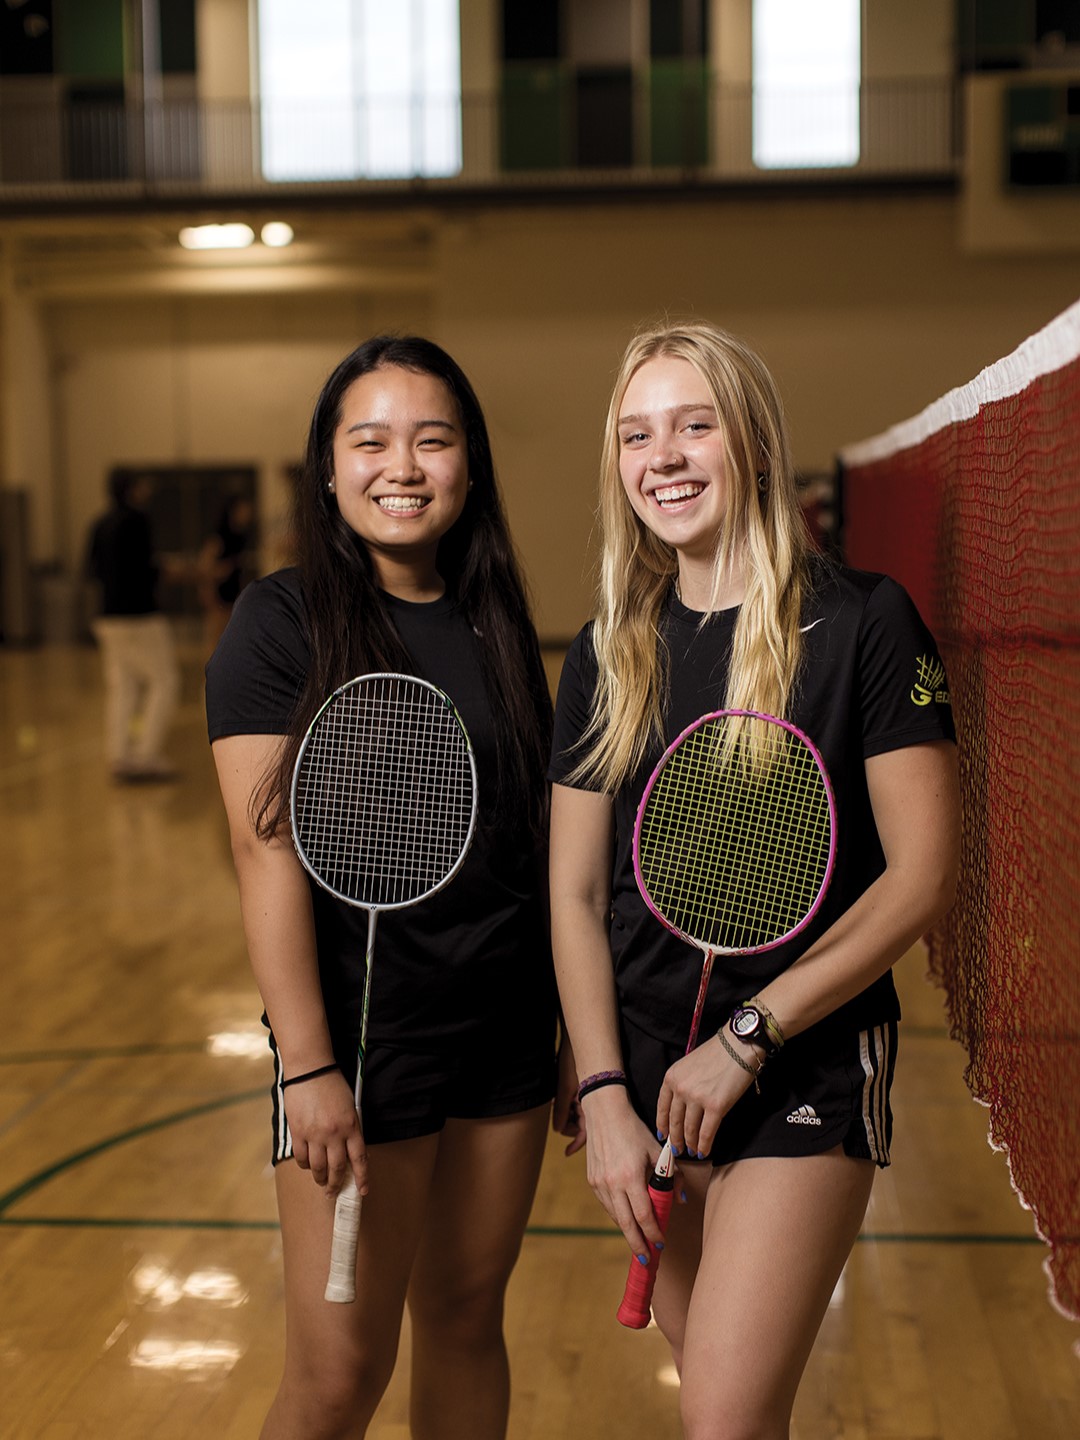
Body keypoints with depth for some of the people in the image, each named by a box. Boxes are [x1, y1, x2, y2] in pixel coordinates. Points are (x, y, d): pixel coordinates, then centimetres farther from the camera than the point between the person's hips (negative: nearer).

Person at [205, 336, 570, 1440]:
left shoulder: (493, 621, 7)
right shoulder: (281, 624, -9)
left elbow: (535, 838, 11)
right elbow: (269, 856, -14)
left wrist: (576, 1035, 10)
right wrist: (308, 1066, -19)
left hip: (508, 1023, 5)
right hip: (362, 1028, -5)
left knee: (467, 1317, 15)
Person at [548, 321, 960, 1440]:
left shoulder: (861, 623, -9)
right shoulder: (606, 655, 4)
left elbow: (923, 874, -11)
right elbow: (574, 894, 5)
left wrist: (749, 1034, -13)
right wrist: (605, 1093, -5)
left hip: (808, 1068, -4)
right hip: (649, 1068, 4)